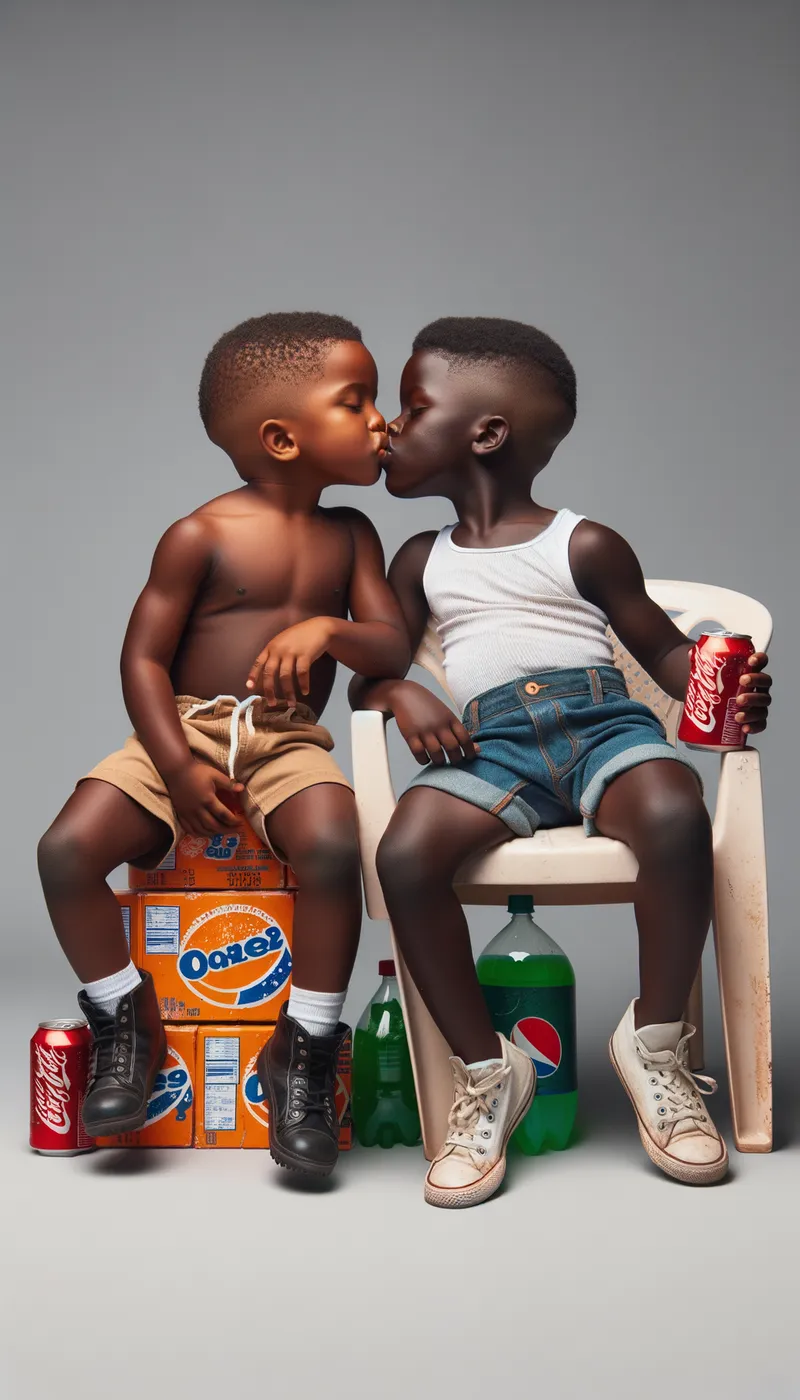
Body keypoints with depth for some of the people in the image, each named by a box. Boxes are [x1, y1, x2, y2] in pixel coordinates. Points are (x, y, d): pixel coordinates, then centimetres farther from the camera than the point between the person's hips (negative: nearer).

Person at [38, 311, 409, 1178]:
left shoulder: (349, 536, 10)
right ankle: (129, 1027, 0)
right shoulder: (202, 536, -3)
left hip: (290, 743, 2)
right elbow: (144, 658, -3)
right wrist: (180, 769, -15)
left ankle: (303, 1050, -14)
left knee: (332, 844, -32)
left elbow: (393, 649, 4)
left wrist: (330, 630, -18)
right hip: (186, 731, -1)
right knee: (67, 847, -23)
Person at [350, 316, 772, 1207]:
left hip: (601, 723, -2)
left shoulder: (584, 546, 11)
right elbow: (371, 673, 23)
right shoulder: (422, 563, 23)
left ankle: (655, 1041, -17)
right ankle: (485, 1073, -15)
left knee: (674, 813, -37)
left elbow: (662, 647, 12)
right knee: (405, 852, -30)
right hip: (489, 747, 2)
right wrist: (403, 697, -1)